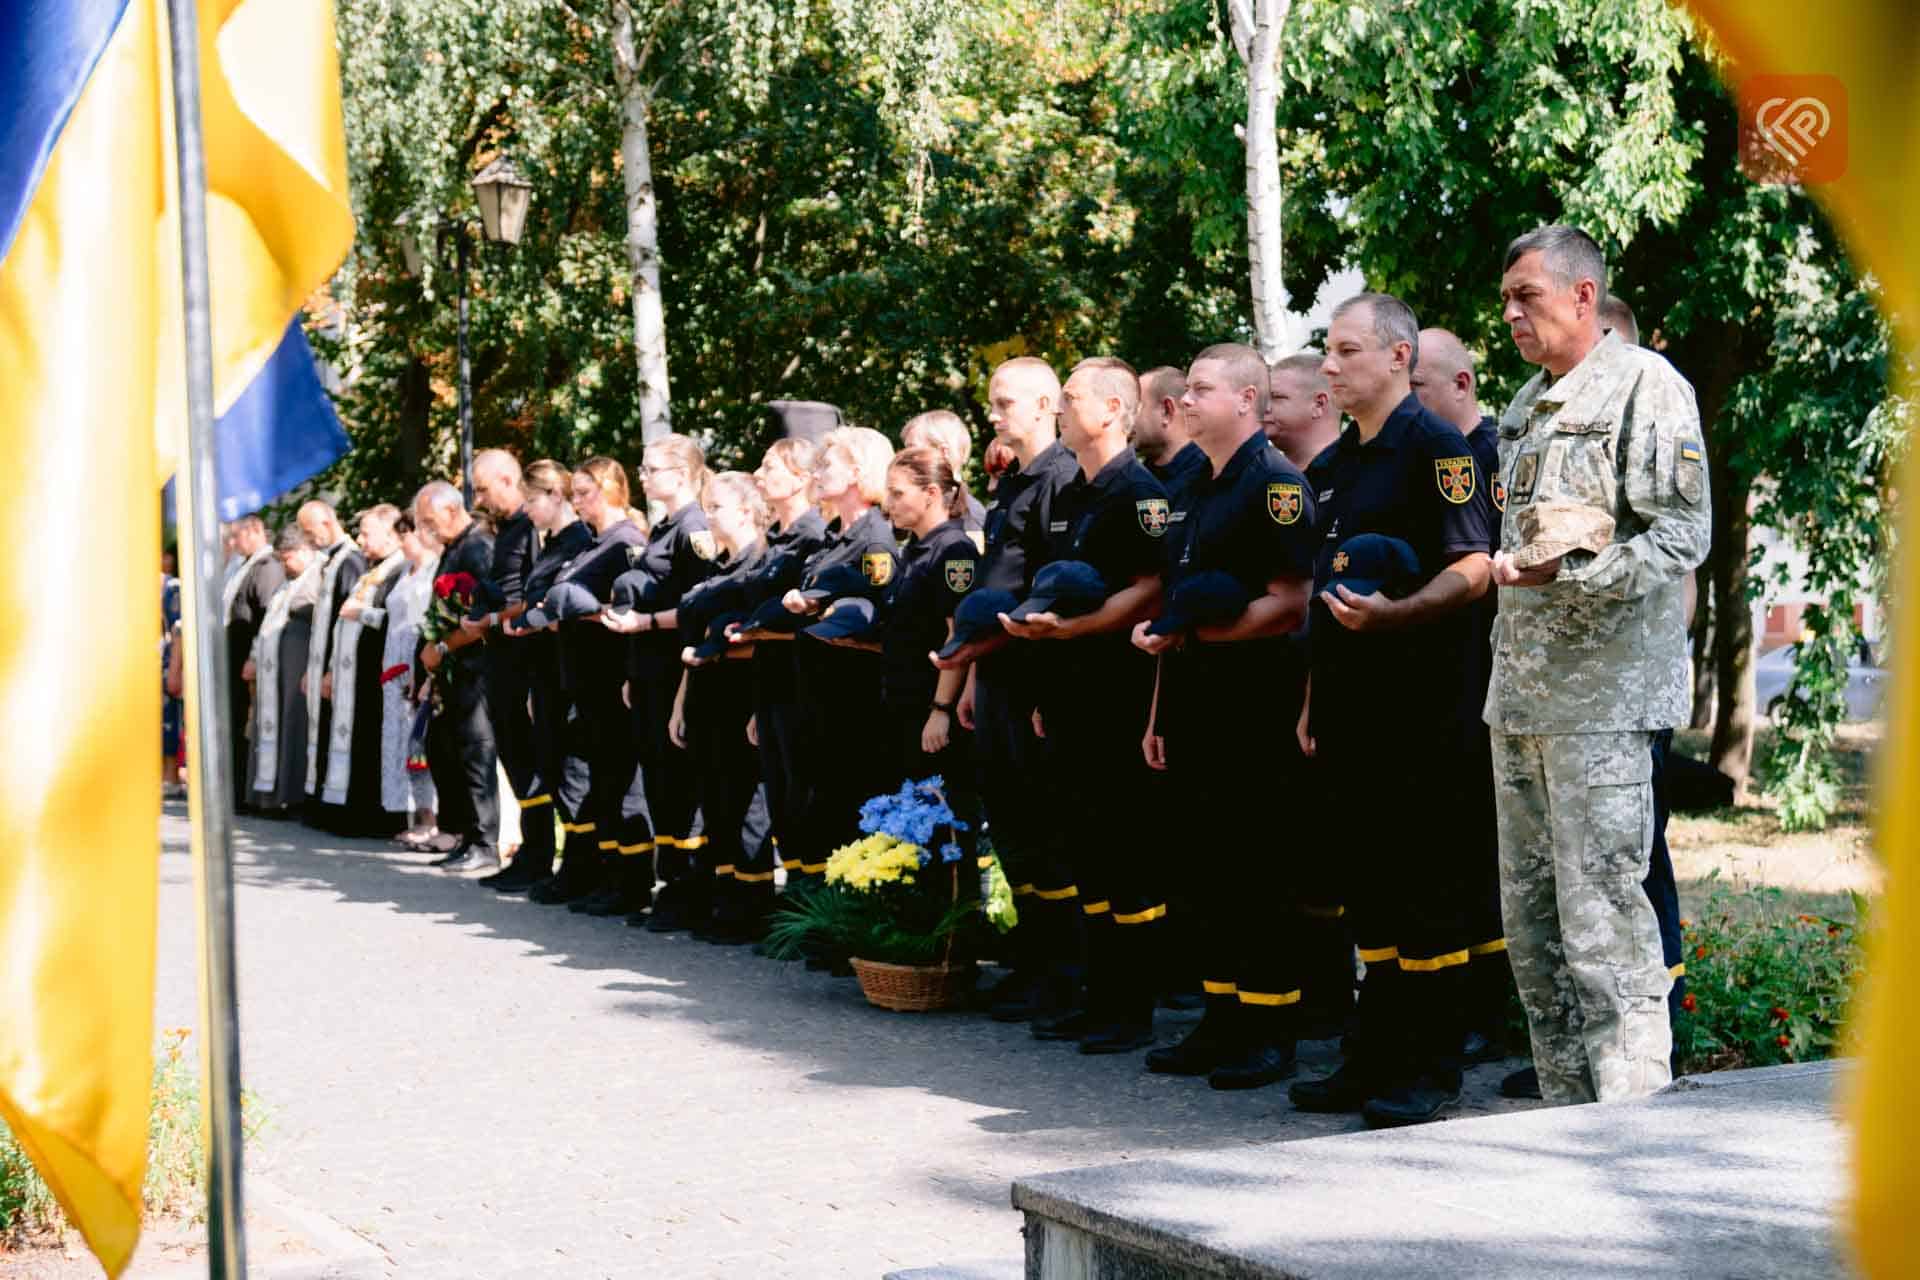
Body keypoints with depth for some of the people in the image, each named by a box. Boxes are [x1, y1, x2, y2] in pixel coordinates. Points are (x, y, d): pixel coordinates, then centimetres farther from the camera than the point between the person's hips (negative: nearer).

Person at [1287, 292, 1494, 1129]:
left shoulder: (1435, 448, -7)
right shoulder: (1329, 468, 18)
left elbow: (1472, 570, -15)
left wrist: (1394, 612, -29)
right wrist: (1311, 698, 20)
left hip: (1419, 703, -8)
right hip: (1348, 705, 8)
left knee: (1428, 887, -4)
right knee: (1367, 884, 12)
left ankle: (1434, 1070, 3)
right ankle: (1374, 1059, 19)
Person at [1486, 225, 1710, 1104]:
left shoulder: (1646, 387, -7)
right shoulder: (1527, 405, 19)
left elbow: (1683, 536, -14)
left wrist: (1567, 572, -22)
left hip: (1602, 699, -9)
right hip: (1520, 693, 9)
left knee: (1601, 915, -10)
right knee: (1529, 916, 10)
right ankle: (1568, 1111, 19)